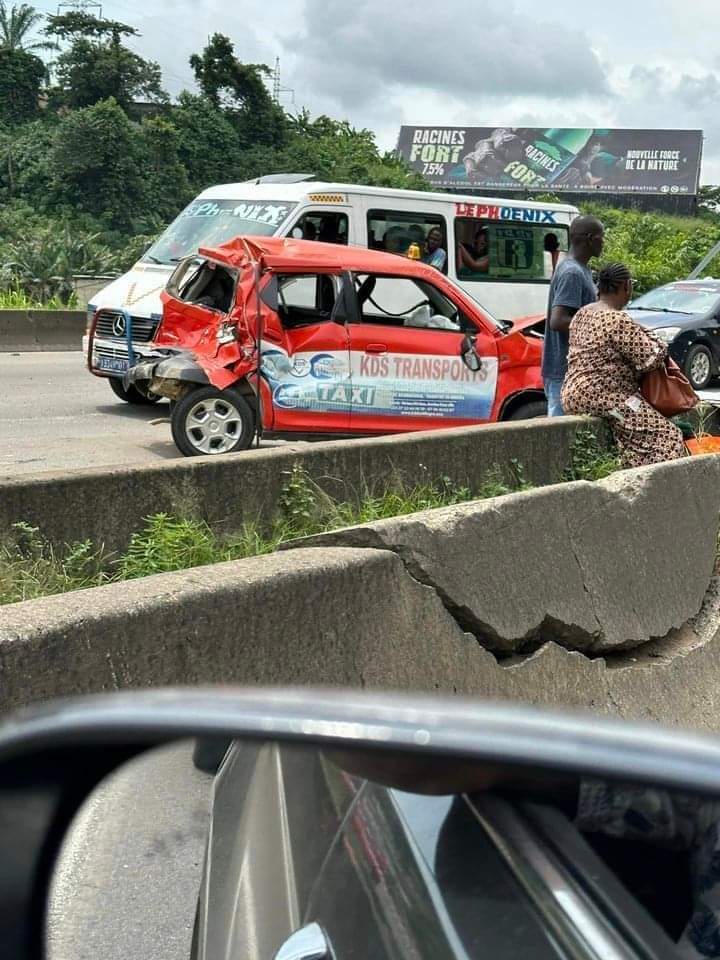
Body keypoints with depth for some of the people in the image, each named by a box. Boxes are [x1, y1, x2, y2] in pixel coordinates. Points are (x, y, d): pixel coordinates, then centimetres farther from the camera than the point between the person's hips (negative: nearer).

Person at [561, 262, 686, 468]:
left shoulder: (582, 313, 13)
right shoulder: (617, 320, -16)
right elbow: (652, 357, -14)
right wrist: (659, 345, 7)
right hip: (601, 397, -10)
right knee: (666, 436, -11)